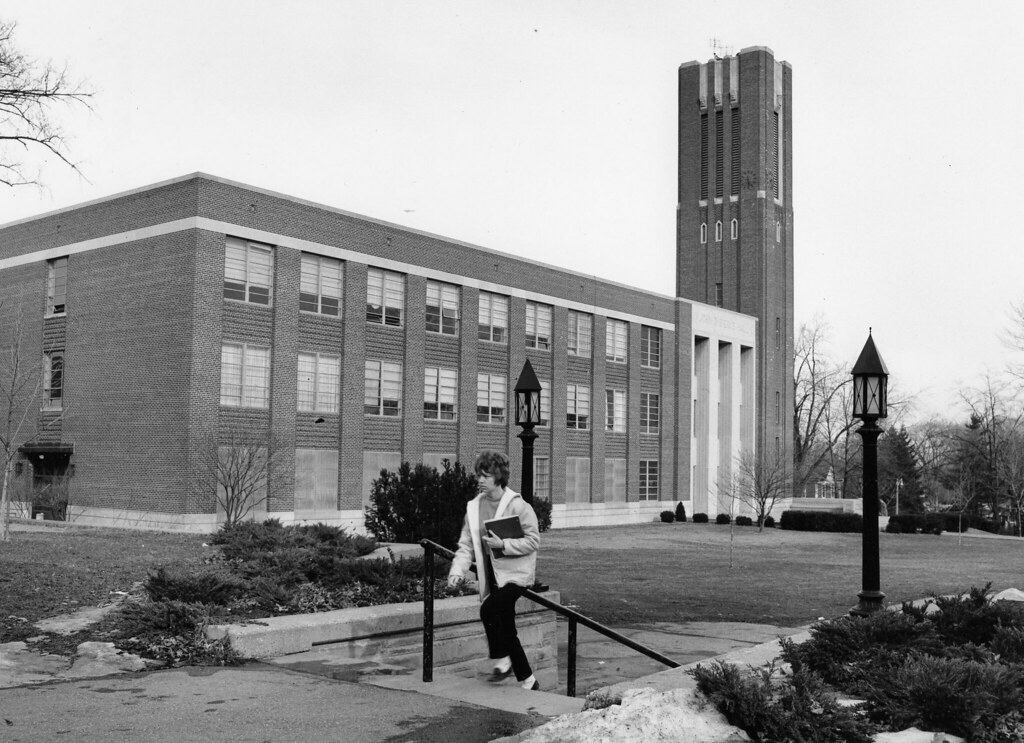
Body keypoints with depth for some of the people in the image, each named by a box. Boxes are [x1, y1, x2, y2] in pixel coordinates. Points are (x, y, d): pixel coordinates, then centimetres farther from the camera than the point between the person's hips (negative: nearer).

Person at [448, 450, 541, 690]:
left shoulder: (517, 505, -11)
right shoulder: (474, 507, 5)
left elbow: (533, 540, -11)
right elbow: (466, 545, 4)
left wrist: (503, 544, -22)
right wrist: (458, 570, -12)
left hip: (515, 573, -6)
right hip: (491, 576, 6)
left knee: (489, 609, -27)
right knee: (506, 630, 9)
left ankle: (502, 662, -7)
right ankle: (528, 682, 23)